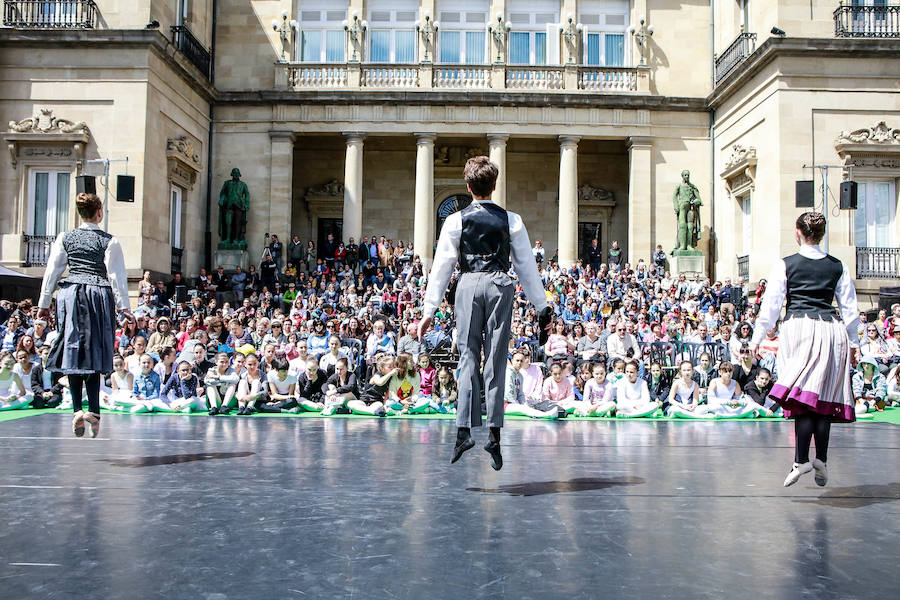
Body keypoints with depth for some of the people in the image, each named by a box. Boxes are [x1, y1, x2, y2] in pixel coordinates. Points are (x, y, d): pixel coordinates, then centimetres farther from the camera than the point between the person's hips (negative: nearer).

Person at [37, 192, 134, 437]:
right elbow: (117, 275, -4)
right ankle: (94, 410, -6)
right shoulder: (109, 241, -1)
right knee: (94, 353, 1)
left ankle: (77, 410, -4)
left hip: (70, 295, 2)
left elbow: (52, 271, 9)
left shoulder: (65, 238, 8)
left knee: (73, 351, 4)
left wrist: (44, 303, 14)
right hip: (99, 295, -2)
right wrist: (124, 306, -1)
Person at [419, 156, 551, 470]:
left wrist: (429, 310, 4)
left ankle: (464, 430, -4)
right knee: (496, 359, 2)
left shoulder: (456, 220, 4)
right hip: (500, 285, 0)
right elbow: (526, 265, 8)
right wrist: (542, 306, 14)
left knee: (469, 356, 4)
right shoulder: (511, 220, 6)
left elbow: (442, 266, 2)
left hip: (468, 285, 0)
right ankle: (494, 434, 1)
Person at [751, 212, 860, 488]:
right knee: (823, 395, 8)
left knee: (802, 396, -6)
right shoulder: (837, 266, 11)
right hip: (831, 329, 3)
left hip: (798, 328, -3)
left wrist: (757, 338, 9)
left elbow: (770, 304, 2)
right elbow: (850, 308, 14)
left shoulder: (786, 265, 3)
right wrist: (853, 343, 23)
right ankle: (821, 460, 11)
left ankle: (801, 460, -13)